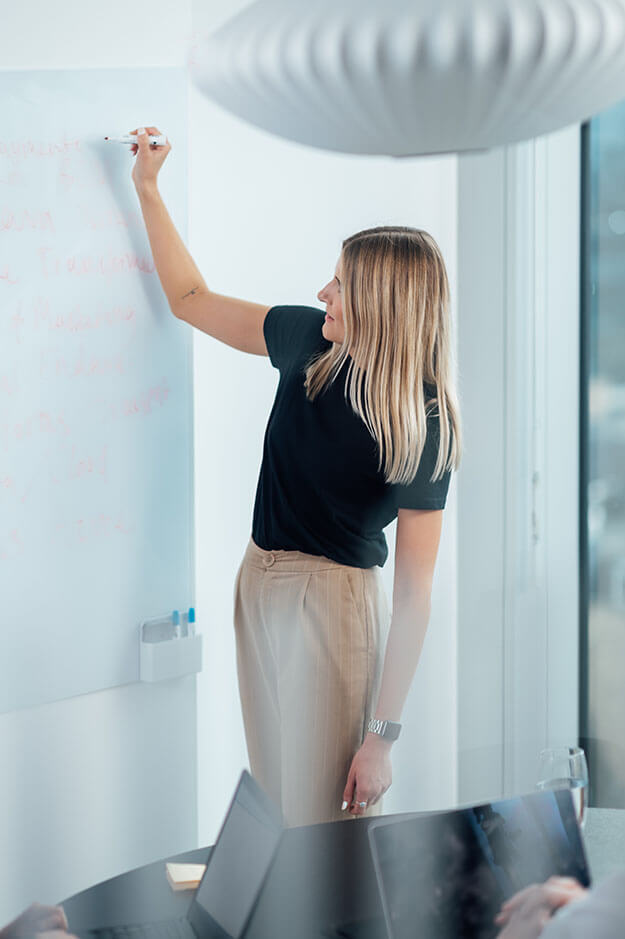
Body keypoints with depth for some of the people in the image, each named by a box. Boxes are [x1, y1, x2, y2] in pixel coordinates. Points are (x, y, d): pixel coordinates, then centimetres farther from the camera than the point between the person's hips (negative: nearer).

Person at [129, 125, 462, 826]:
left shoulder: (423, 428, -16)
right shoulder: (311, 343, 1)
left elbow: (414, 593, -18)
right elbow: (189, 298, 16)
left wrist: (383, 735, -21)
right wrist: (148, 187, 13)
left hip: (334, 604, -7)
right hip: (259, 585, 7)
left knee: (325, 828, -4)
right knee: (274, 808, 14)